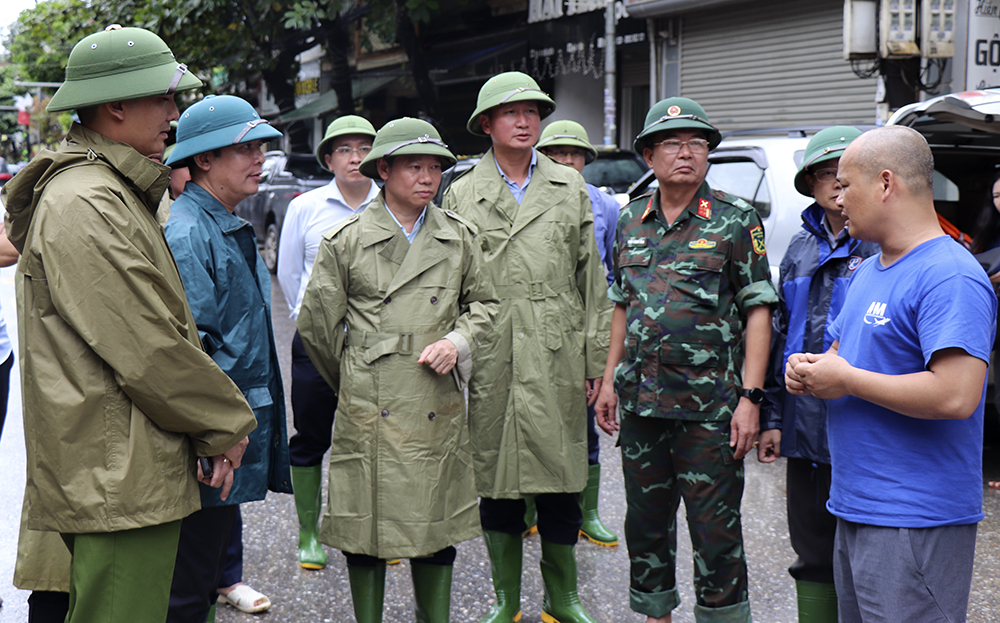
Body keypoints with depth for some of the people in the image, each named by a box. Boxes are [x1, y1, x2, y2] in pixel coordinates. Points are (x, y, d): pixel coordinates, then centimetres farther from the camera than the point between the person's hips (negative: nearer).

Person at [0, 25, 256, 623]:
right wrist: (227, 423, -7)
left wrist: (212, 426, 11)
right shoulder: (86, 206, -18)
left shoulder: (116, 194, 17)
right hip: (120, 483, -11)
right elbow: (148, 353, -21)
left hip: (112, 477, 11)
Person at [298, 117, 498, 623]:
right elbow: (316, 322, 4)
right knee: (367, 522, 5)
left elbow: (484, 302, 17)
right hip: (369, 410, -3)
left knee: (438, 524, 10)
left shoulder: (458, 236, 8)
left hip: (439, 406, 3)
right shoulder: (345, 240, -2)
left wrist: (458, 341, -2)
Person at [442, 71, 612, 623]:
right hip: (492, 361, -1)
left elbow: (591, 278, 10)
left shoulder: (570, 187, 11)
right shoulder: (461, 195, 7)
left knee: (560, 476, 5)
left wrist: (596, 357, 5)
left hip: (558, 359, 1)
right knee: (495, 478, 6)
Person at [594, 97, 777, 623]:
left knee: (715, 529, 0)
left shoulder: (736, 220, -4)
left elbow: (757, 309, -6)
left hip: (709, 404, -5)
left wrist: (750, 396, -13)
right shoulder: (631, 221, 11)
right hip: (641, 400, 5)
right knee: (645, 521, 15)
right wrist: (610, 379, 13)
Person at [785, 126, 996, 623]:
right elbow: (840, 352, 25)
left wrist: (846, 381, -18)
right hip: (854, 508, 10)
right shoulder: (868, 270, 15)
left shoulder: (950, 277, -18)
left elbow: (955, 396, -28)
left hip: (916, 524, -10)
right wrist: (807, 370, 1)